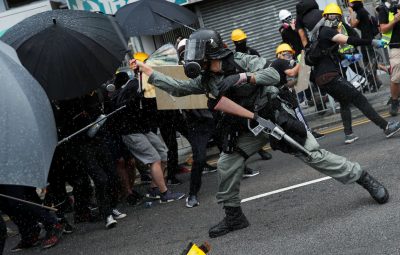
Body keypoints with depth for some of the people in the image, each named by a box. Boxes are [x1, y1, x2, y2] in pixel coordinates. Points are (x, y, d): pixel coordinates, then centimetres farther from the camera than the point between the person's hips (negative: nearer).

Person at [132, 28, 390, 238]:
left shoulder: (242, 61, -18)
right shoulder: (205, 80, -2)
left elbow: (273, 75, -25)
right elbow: (178, 87, 1)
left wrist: (242, 77, -37)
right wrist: (146, 69, -2)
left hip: (275, 117, -5)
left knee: (315, 155, -5)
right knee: (227, 166, -3)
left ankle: (362, 177, 9)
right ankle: (234, 216, 14)